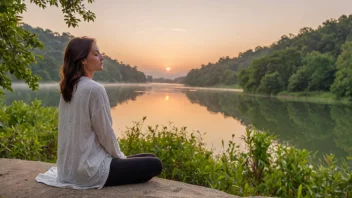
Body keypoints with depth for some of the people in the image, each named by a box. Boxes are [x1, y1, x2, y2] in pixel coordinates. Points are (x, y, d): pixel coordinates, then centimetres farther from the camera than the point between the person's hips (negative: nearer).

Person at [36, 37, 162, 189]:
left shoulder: (67, 88, 6)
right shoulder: (95, 89, -21)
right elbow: (105, 133, -16)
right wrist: (120, 156, 3)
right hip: (89, 169, -9)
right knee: (155, 164, 1)